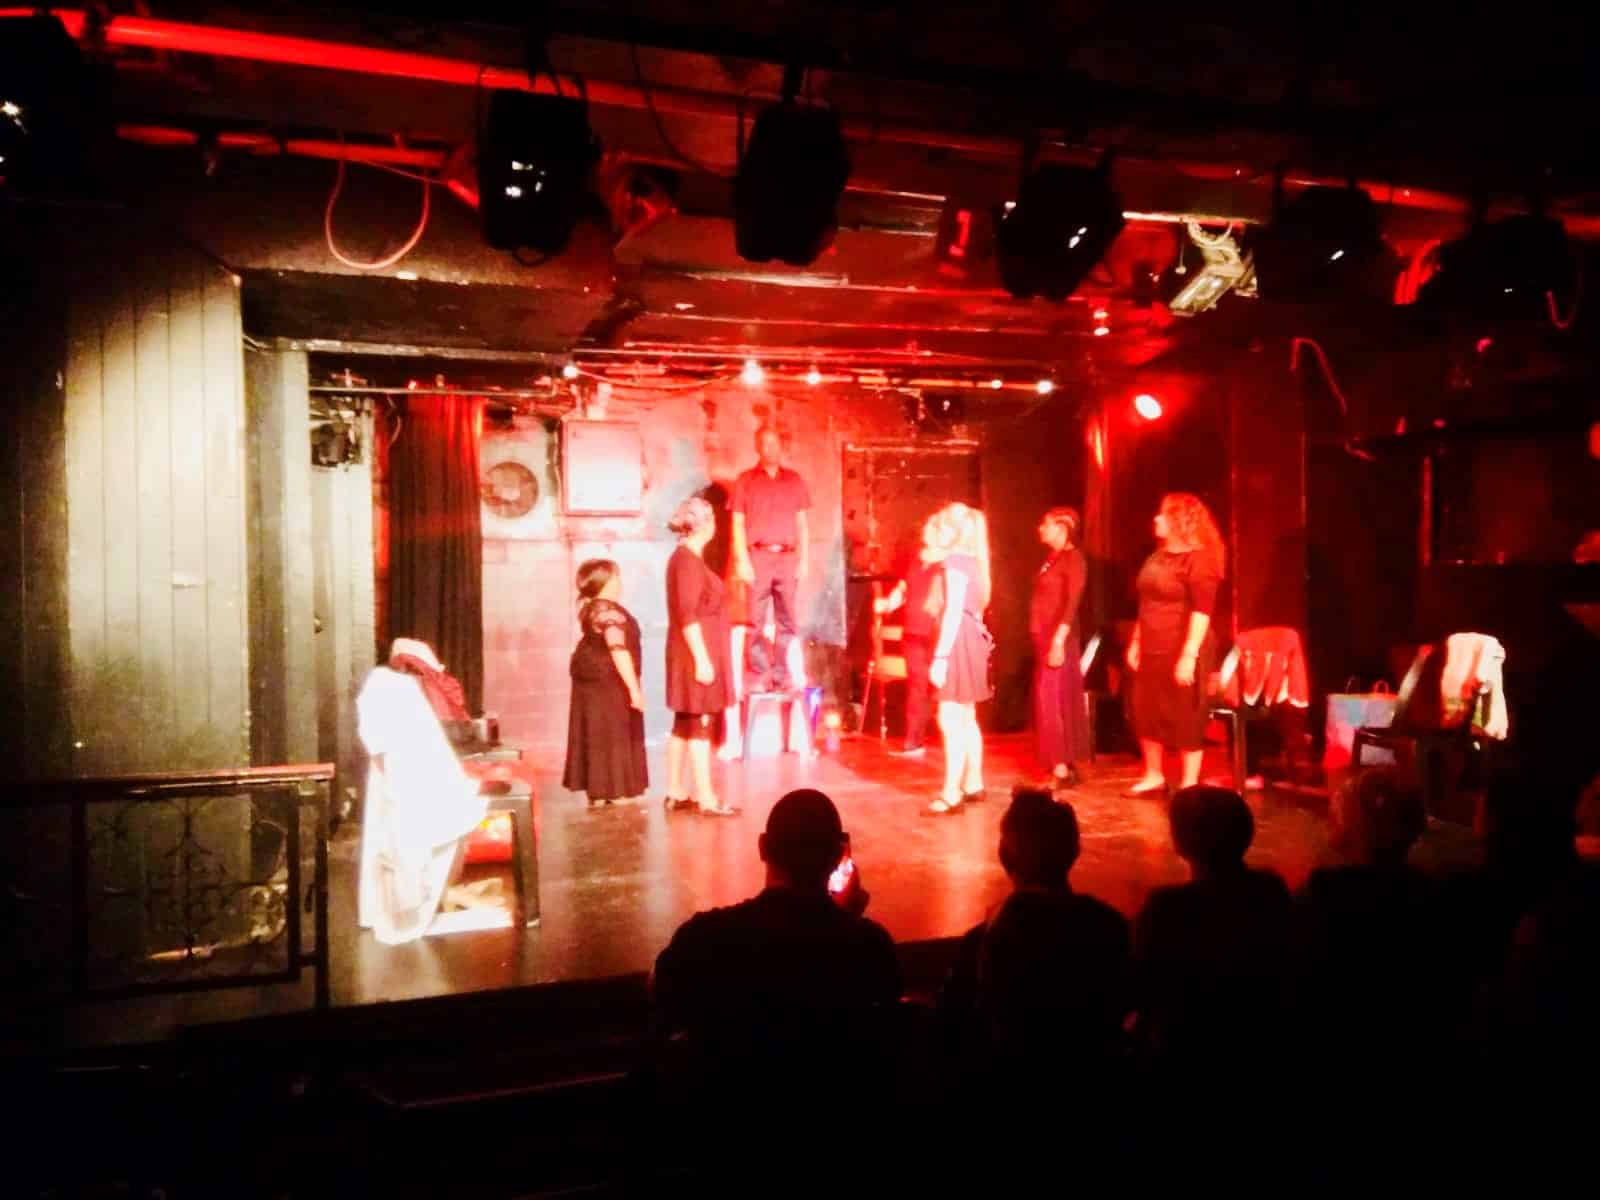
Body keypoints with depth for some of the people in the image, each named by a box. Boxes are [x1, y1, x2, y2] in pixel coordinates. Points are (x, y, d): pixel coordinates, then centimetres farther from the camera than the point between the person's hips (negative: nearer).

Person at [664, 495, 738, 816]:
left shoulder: (685, 558, 14)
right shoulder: (688, 560, -15)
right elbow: (687, 615, -21)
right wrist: (702, 658, -22)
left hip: (695, 652, 10)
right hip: (697, 651, -10)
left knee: (684, 724, 12)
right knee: (701, 725, -7)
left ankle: (676, 793, 19)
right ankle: (705, 799, -3)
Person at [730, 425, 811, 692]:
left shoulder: (794, 480, 12)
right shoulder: (746, 480, 5)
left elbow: (802, 523, 13)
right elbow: (738, 524, 1)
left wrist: (804, 560, 5)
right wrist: (742, 560, -8)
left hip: (788, 557, 3)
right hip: (758, 557, -3)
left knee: (788, 621, 3)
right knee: (756, 621, -3)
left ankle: (780, 675, 10)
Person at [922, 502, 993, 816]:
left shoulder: (955, 561, -14)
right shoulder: (971, 560, 14)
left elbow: (954, 612, -21)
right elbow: (971, 608, 14)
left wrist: (940, 657, -23)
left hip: (958, 643, -10)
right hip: (970, 640, 10)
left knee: (950, 720, -11)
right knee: (966, 719, 16)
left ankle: (952, 794, -12)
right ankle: (973, 784, 24)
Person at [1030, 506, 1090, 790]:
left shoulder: (1073, 558, -10)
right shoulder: (1052, 558, 15)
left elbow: (1072, 603, -18)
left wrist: (1059, 640, -24)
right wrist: (1045, 639, 9)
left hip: (1058, 638, -9)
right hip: (1043, 638, 9)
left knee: (1054, 702, -8)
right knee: (1049, 702, 10)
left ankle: (1062, 770, -4)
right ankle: (1065, 766, 17)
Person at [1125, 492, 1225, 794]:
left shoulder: (1199, 558, -13)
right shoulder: (1158, 556, 13)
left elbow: (1202, 611, -19)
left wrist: (1189, 655, -24)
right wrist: (1136, 643, 16)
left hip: (1180, 653, -8)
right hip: (1152, 650, 8)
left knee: (1186, 719, 0)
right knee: (1146, 714, 13)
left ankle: (1189, 786, 9)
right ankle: (1153, 777, 27)